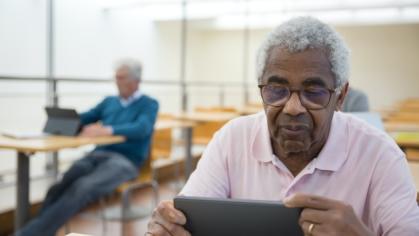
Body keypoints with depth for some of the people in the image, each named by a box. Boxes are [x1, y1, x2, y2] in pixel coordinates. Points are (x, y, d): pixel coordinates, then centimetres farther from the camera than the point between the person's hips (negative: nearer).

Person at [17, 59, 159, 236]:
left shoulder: (149, 104, 5)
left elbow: (142, 128, -16)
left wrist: (107, 130, -32)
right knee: (59, 187, -27)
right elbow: (83, 119, 23)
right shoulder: (109, 101, 24)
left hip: (125, 160, -6)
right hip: (98, 154, 6)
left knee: (83, 188, -34)